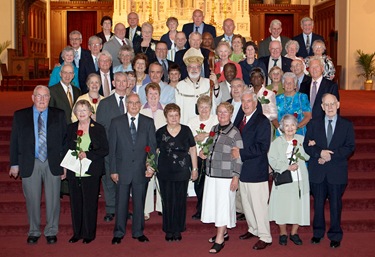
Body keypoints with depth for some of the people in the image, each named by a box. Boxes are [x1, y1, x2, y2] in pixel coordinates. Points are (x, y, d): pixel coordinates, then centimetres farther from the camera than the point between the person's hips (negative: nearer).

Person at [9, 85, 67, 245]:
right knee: (32, 200, 8)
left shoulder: (59, 115, 3)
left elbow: (65, 140, 2)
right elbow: (14, 141, 5)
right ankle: (34, 231, 26)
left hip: (53, 163, 0)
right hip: (30, 164, 0)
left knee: (53, 199, 7)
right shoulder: (20, 116, 4)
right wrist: (14, 164, 2)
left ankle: (51, 231, 23)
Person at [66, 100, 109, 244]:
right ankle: (77, 232, 20)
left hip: (91, 173, -3)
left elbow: (104, 150, -2)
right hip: (73, 172, 3)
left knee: (89, 203, 0)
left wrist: (87, 155, -14)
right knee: (75, 203, 7)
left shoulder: (98, 129, 1)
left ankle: (89, 233, 13)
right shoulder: (71, 129, 12)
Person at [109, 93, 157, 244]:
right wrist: (113, 170, -3)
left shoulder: (148, 122, 5)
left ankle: (138, 232, 24)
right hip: (122, 169, -1)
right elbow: (112, 148, 2)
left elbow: (152, 146, 3)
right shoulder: (116, 122, 3)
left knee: (139, 202, 10)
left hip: (142, 170, 1)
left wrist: (151, 166, -7)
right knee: (121, 202, 7)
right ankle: (118, 233, 21)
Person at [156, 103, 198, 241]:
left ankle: (178, 230, 20)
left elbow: (192, 150, 8)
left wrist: (195, 169, 7)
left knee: (180, 201, 6)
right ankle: (169, 230, 19)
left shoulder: (186, 130, 2)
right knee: (167, 201, 5)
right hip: (165, 173, 0)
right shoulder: (160, 132, 1)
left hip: (182, 172, 1)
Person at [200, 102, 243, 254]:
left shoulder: (234, 132, -9)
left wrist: (236, 176, -14)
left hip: (226, 175, -6)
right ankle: (223, 232, 30)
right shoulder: (214, 129, 10)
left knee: (223, 205, 0)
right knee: (213, 204, 12)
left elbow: (238, 156, -11)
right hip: (211, 174, 7)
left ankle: (220, 240, 9)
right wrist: (204, 154, 2)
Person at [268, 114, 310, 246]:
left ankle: (294, 233, 25)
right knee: (282, 206, 3)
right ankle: (283, 233, 23)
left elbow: (307, 157, 3)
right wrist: (287, 167, -17)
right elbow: (272, 160, -8)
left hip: (299, 180, 2)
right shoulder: (277, 142, 0)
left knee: (299, 206, 6)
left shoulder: (302, 139, 7)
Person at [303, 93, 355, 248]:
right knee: (318, 204, 11)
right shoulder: (314, 124, 7)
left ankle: (335, 236, 20)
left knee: (335, 205, 7)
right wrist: (320, 153, -18)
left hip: (337, 173, -1)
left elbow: (350, 148, -5)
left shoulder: (347, 125, 3)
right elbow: (307, 145, 1)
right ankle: (318, 233, 26)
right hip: (317, 172, 1)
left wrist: (330, 155, -15)